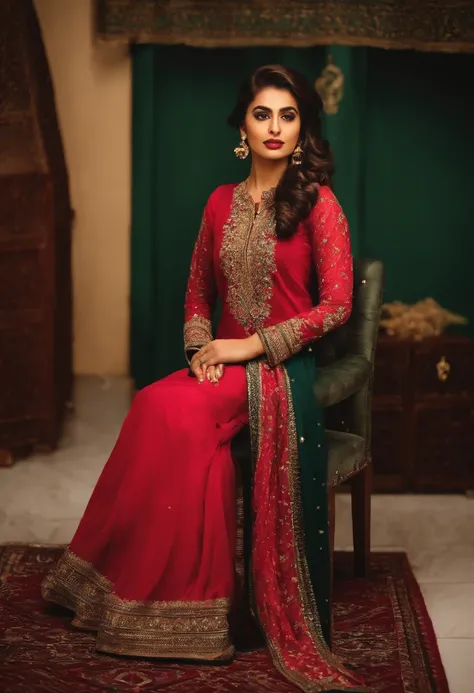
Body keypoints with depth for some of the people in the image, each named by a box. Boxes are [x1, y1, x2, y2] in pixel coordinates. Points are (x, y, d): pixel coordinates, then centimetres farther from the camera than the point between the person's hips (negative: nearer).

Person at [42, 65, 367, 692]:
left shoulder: (317, 202, -3)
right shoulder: (221, 203, 13)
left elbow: (337, 303, -9)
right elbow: (198, 293, 20)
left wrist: (253, 344, -12)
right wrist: (201, 347, -1)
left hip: (282, 368, -4)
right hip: (225, 362, 5)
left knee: (166, 410, -28)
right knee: (167, 413, -27)